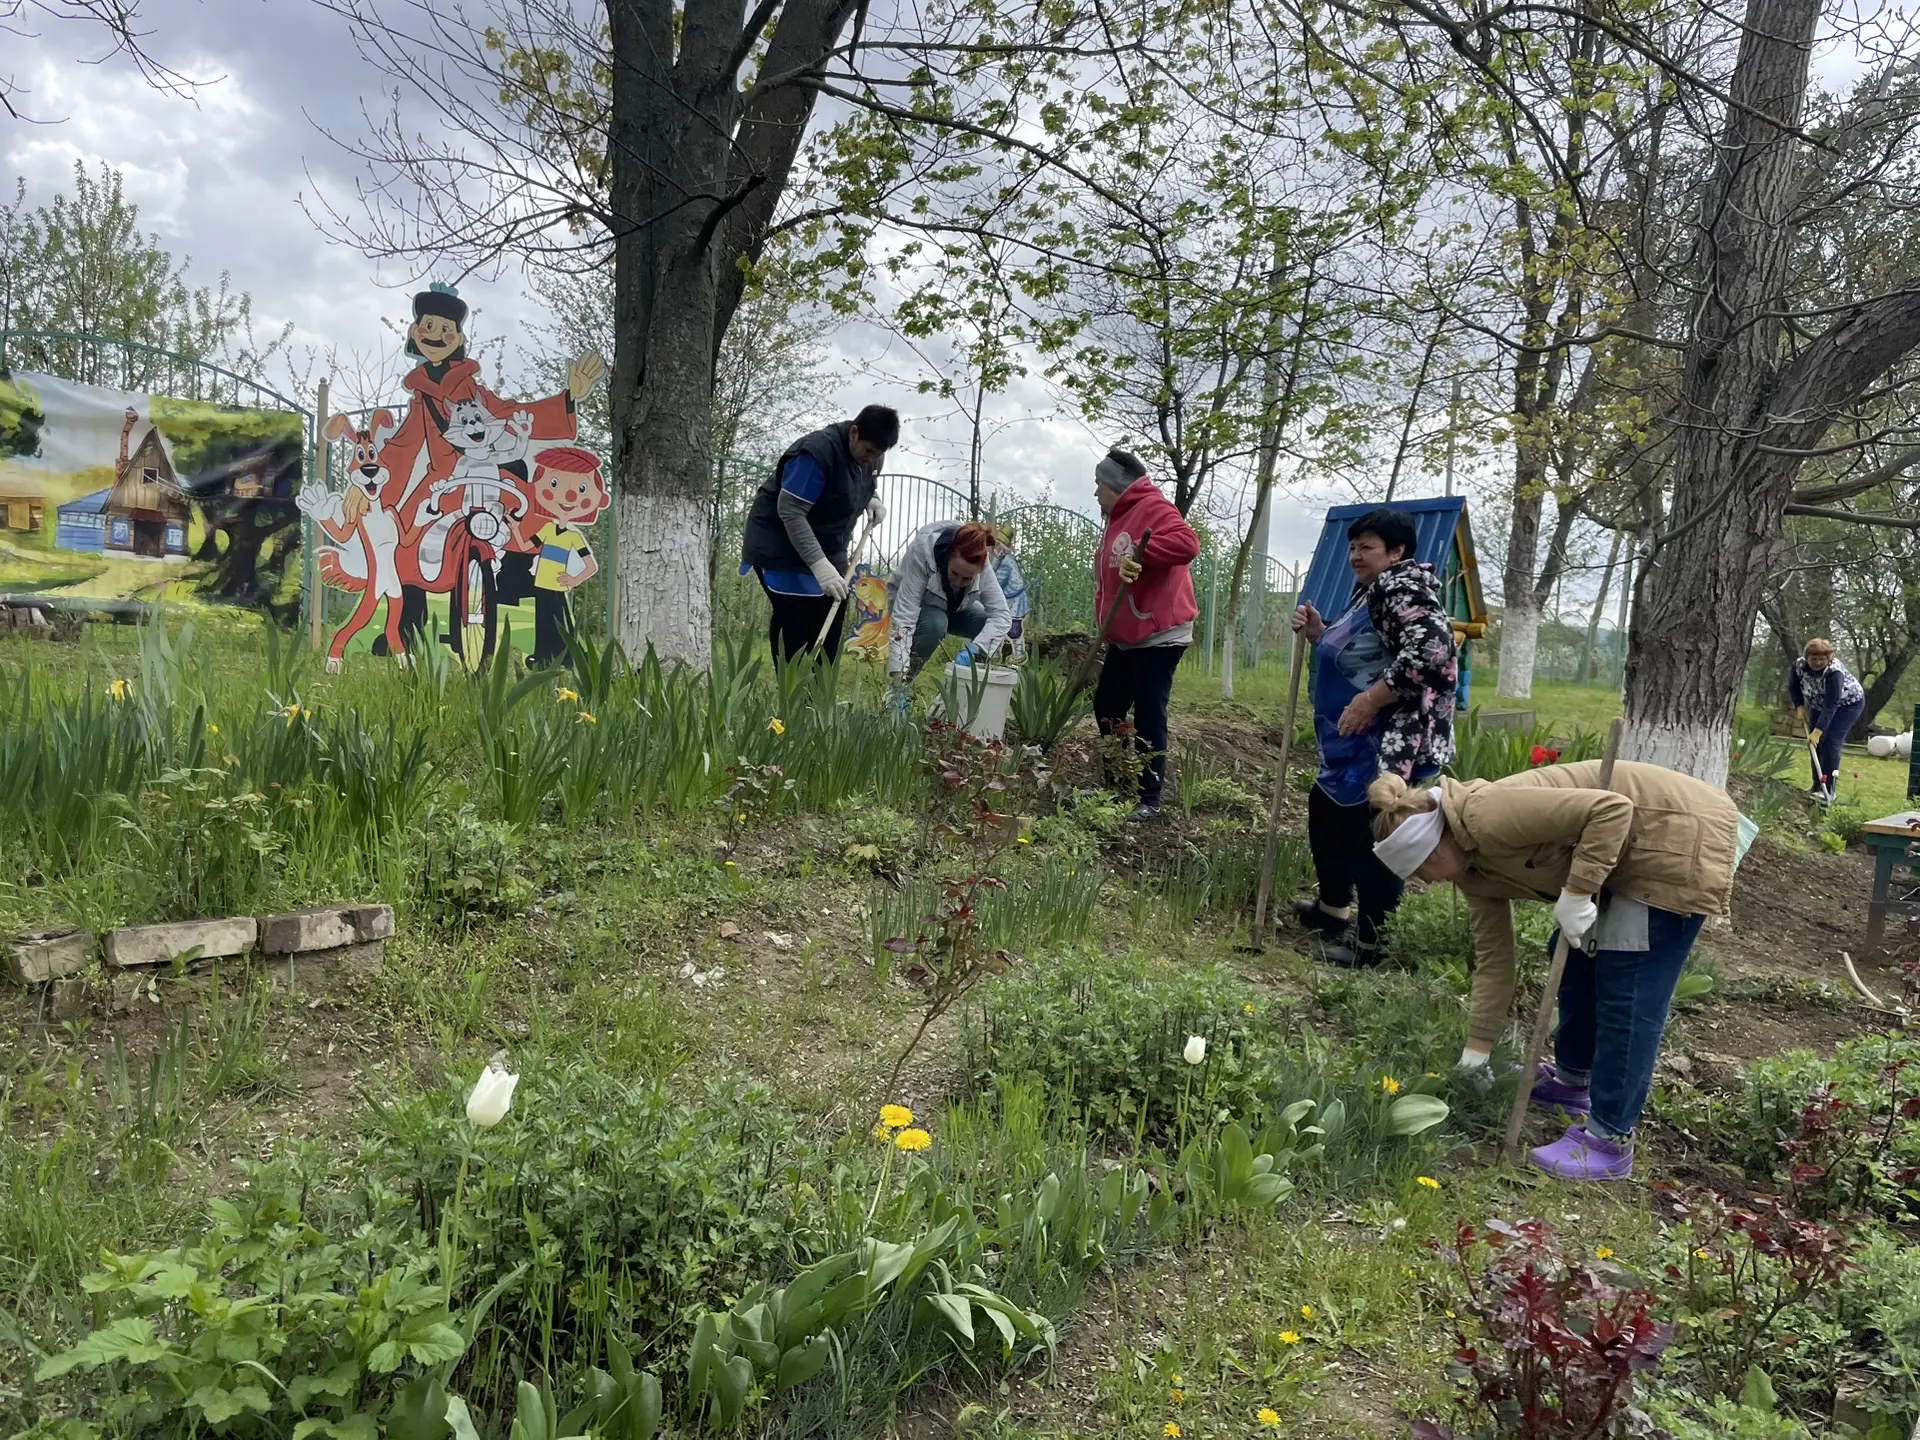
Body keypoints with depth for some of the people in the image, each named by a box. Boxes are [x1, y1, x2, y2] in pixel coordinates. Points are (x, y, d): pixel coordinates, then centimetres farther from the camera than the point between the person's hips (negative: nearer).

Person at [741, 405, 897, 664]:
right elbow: (790, 512, -31)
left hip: (827, 547, 8)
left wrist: (871, 500, -6)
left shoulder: (870, 454, -4)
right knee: (794, 620, -11)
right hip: (782, 546, -8)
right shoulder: (817, 452, -29)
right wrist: (819, 564, -38)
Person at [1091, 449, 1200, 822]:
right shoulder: (1118, 519, 18)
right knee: (1106, 707, 13)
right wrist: (1104, 622, 12)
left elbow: (1187, 543, -29)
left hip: (1159, 635, -10)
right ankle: (1115, 785, 25)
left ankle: (1149, 801, -2)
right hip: (1125, 638, 10)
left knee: (1148, 717, -8)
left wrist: (1140, 554, -36)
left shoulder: (1152, 507, -11)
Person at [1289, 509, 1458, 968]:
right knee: (1325, 810, 23)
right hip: (1357, 742, 12)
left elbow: (1429, 649, -30)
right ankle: (1333, 907, 39)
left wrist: (1371, 700, -27)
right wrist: (1319, 633, 10)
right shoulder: (1370, 592, 17)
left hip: (1389, 743, -12)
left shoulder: (1403, 588, -15)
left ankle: (1369, 942, 3)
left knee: (1371, 834, -7)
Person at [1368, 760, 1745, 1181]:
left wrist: (1576, 893, -28)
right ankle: (1571, 1079, 37)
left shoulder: (1489, 816, -25)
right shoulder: (1474, 866, 5)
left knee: (1626, 987, -8)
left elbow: (1611, 809, -29)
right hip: (1631, 849, 10)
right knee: (1580, 956, 18)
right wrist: (1476, 1051, 11)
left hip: (1682, 834, -10)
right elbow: (1493, 957, 9)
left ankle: (1609, 1143, -1)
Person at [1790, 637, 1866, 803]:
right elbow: (1793, 687, 1)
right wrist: (1800, 706, -11)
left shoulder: (1834, 671, -36)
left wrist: (1818, 731, -42)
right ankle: (1817, 787, 11)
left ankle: (1828, 790, -14)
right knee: (1815, 743, 1)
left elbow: (1831, 705, -38)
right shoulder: (1799, 665, -20)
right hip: (1819, 704, 6)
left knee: (1830, 742, -17)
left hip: (1848, 704, -6)